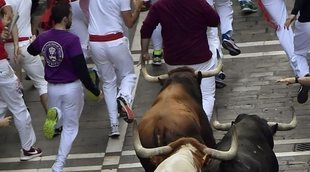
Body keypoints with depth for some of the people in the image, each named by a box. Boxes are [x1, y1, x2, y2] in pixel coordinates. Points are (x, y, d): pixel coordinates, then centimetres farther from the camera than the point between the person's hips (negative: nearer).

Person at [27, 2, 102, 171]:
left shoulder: (43, 37, -6)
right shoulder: (72, 39, -23)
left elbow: (31, 51, 18)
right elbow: (81, 69, -22)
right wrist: (95, 91, -11)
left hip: (52, 87, 4)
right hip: (71, 88, -4)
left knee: (61, 120, 29)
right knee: (70, 127, 12)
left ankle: (55, 114, -8)